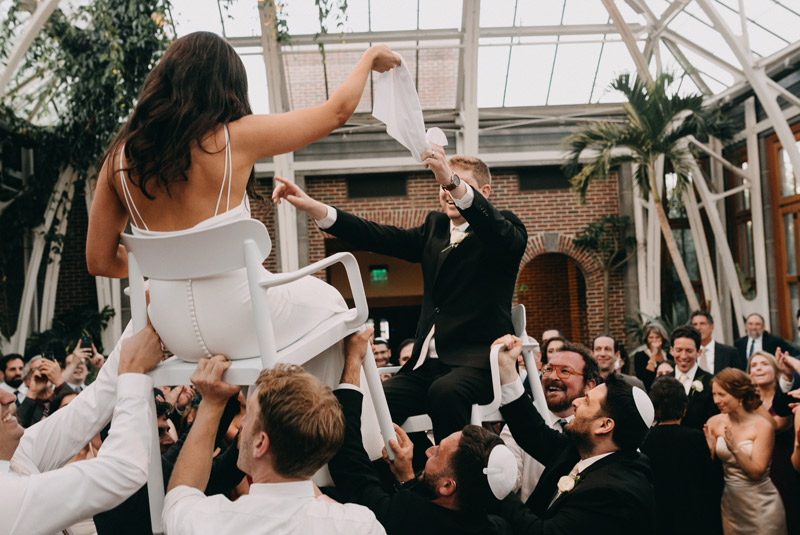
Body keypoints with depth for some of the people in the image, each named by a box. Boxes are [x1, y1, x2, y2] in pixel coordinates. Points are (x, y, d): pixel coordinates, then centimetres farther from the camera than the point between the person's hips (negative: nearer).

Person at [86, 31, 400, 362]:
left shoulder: (119, 158, -4)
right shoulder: (235, 138, -15)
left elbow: (100, 262, 1)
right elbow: (337, 112, -3)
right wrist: (370, 57, 14)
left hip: (175, 334, 5)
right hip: (239, 325, -5)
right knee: (325, 298, 27)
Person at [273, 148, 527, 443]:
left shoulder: (503, 227, 3)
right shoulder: (435, 227, 19)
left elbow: (502, 234, -23)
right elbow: (379, 236, 7)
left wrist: (454, 181, -39)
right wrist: (312, 206, -6)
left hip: (479, 359, -5)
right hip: (428, 363, 5)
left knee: (445, 392, -36)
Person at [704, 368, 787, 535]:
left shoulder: (762, 427, -15)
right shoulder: (714, 423, -5)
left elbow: (756, 473, -18)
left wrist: (734, 448, -30)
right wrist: (709, 449, -22)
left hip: (760, 506, -3)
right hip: (729, 501, 3)